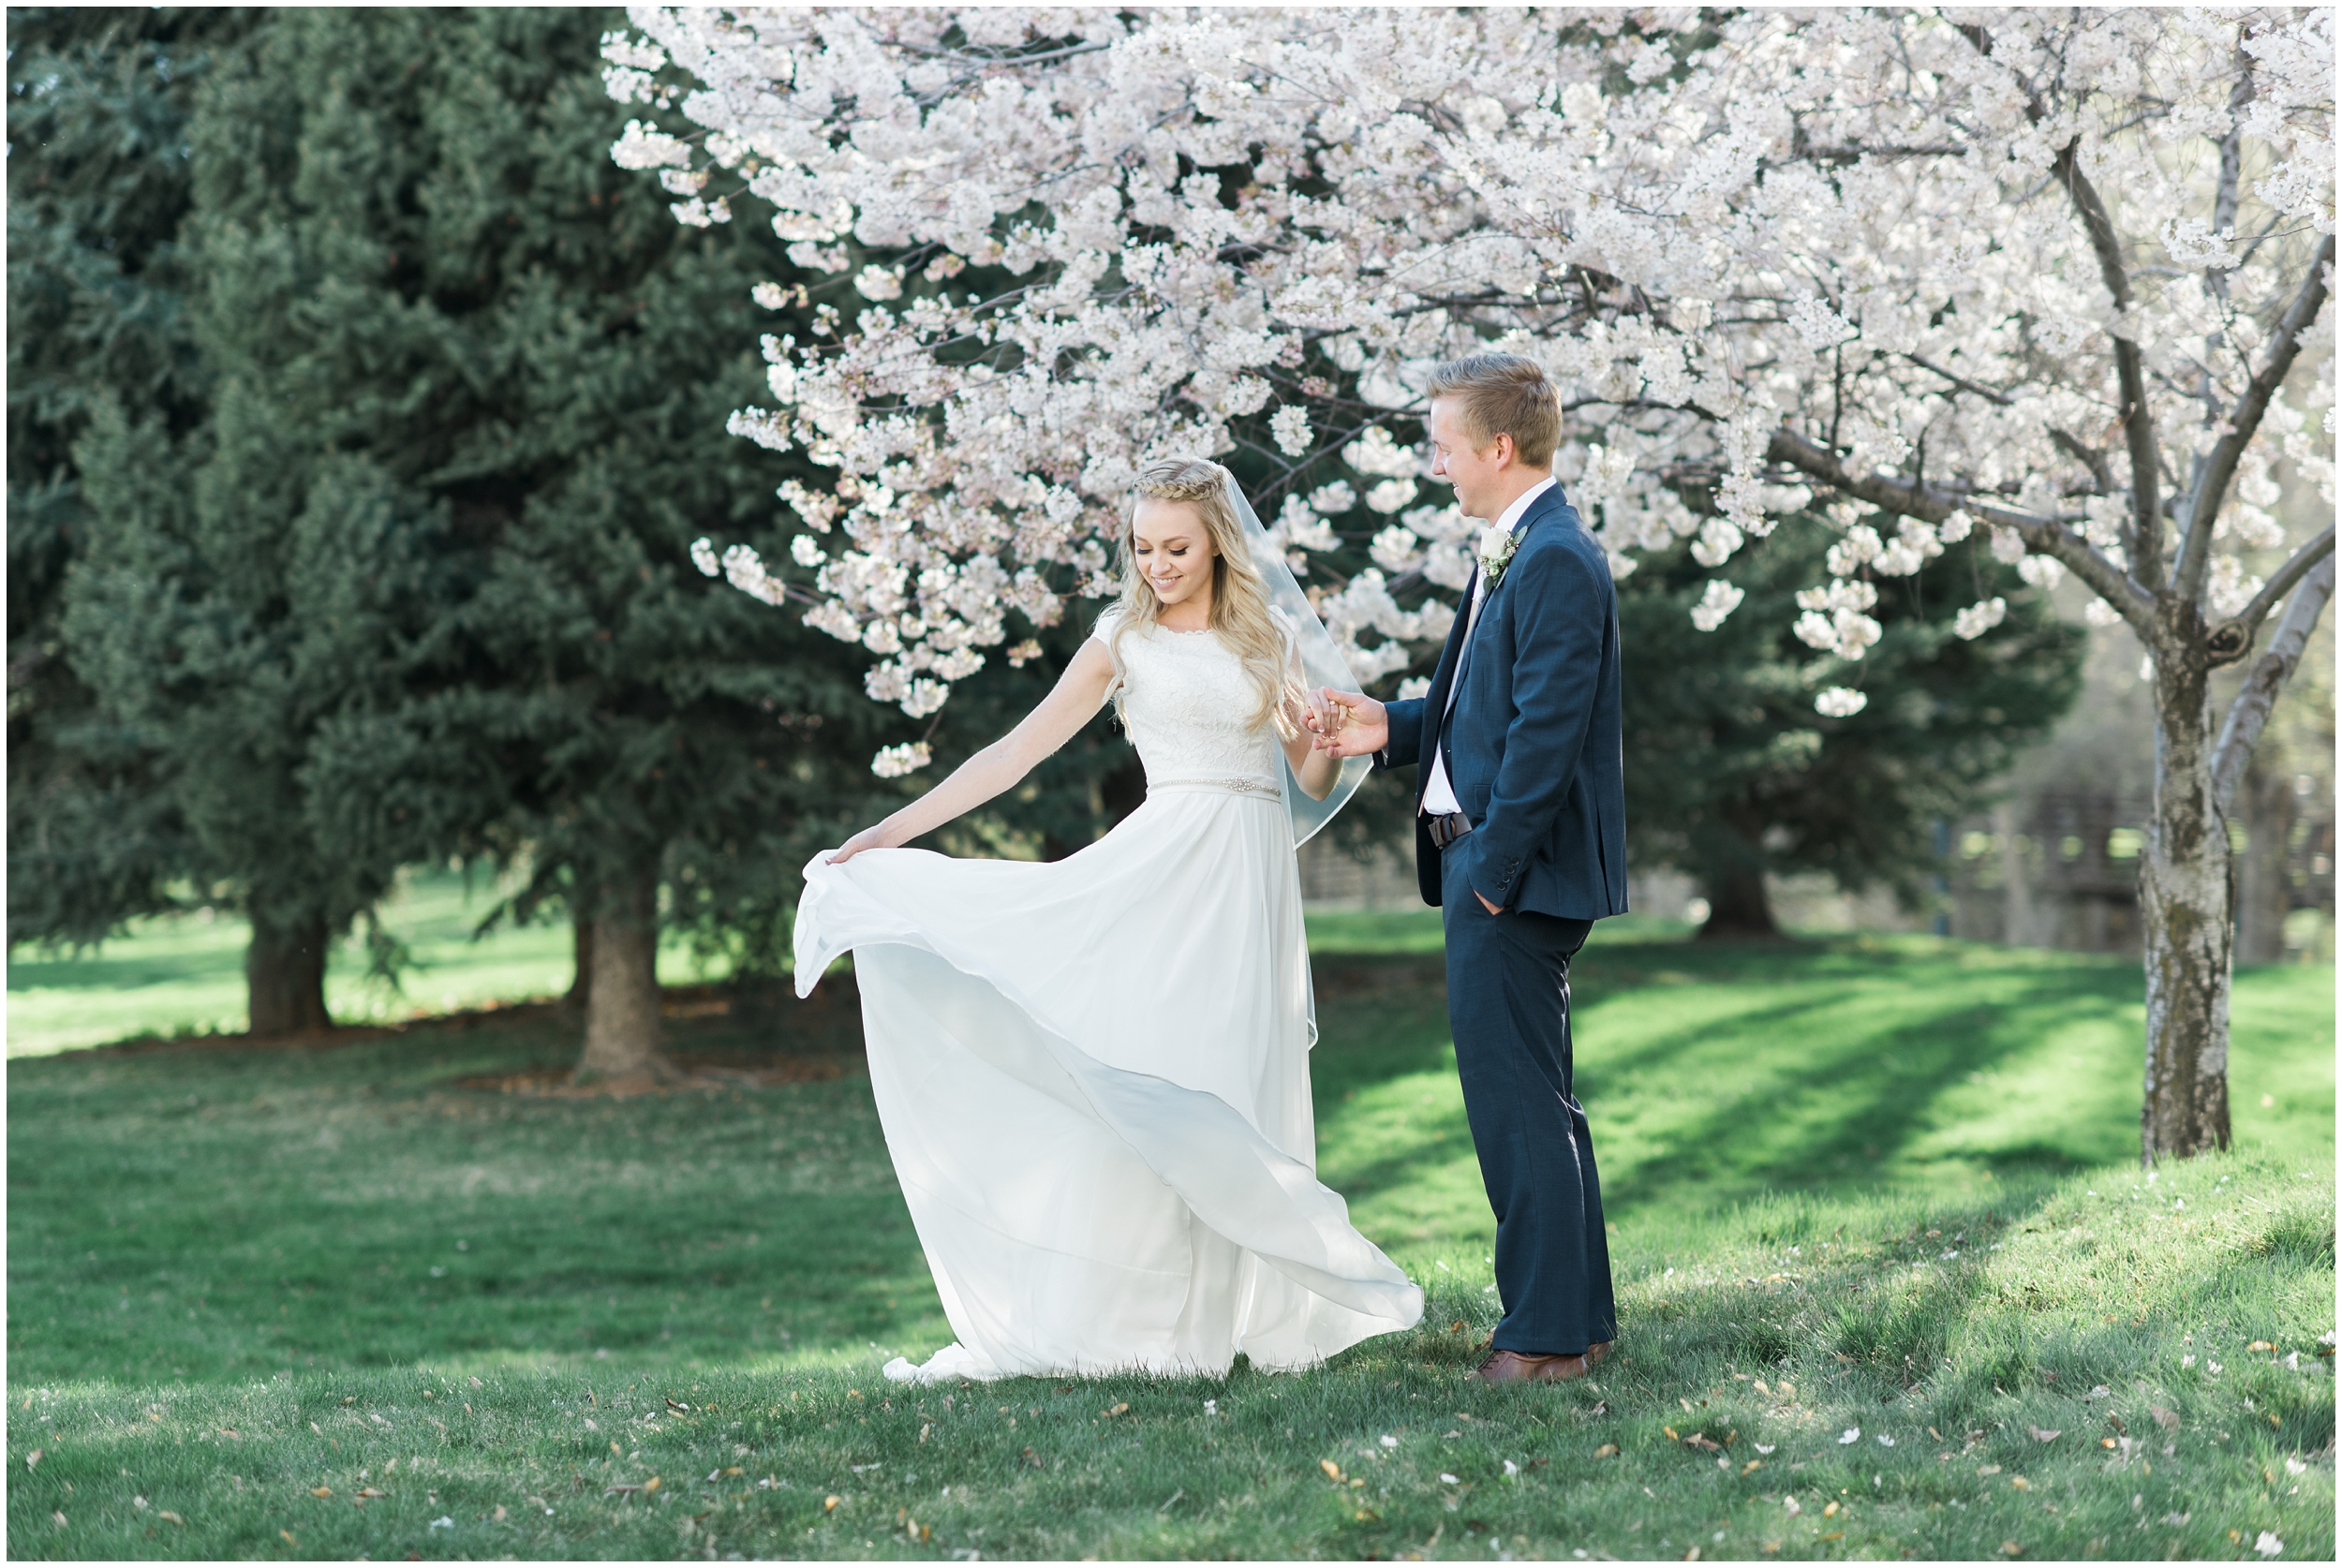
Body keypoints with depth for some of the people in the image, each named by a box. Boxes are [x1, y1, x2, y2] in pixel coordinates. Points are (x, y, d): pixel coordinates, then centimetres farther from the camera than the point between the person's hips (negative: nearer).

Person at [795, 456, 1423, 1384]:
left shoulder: (1273, 640, 11)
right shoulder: (1125, 639, 5)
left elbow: (1315, 787, 16)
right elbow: (1017, 751, 4)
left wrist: (1321, 740, -8)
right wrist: (892, 829, -1)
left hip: (1253, 884, 2)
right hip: (1164, 867, -2)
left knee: (1235, 1095, 2)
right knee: (1133, 1090, -9)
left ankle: (1235, 1310, 8)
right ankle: (1121, 1315, -7)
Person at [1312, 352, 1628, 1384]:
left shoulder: (1556, 562, -17)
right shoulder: (1515, 555, 16)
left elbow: (1545, 729, -22)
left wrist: (1494, 871, -21)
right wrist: (1394, 729, 12)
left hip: (1516, 877, -11)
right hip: (1488, 869, 11)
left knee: (1518, 1102, -6)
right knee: (1534, 1099, 16)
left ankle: (1546, 1334, -1)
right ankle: (1579, 1317, 24)